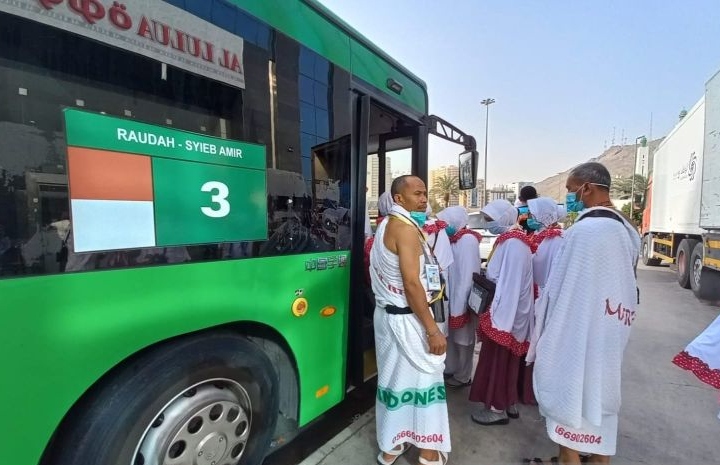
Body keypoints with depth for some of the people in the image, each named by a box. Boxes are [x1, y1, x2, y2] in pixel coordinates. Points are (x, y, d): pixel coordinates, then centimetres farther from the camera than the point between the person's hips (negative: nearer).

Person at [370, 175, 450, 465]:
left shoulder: (386, 225, 11)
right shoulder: (406, 228, -19)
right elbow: (412, 284, -23)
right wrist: (433, 330, -18)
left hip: (388, 313, 9)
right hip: (406, 319, -9)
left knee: (394, 376, 18)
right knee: (424, 376, 9)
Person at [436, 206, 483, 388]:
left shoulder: (467, 240, -18)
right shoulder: (455, 239, 6)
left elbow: (467, 275, -21)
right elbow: (450, 271, 6)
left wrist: (459, 305, -19)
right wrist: (452, 302, 4)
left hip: (462, 300, -7)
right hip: (452, 298, 7)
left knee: (463, 339, 11)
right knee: (451, 337, 19)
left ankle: (463, 376, 29)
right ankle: (451, 369, 38)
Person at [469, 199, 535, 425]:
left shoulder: (512, 242, -19)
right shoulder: (510, 239, 10)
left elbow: (508, 282, -24)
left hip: (505, 311, -9)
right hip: (510, 311, 9)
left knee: (497, 358, 4)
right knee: (506, 358, 19)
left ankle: (498, 408, 19)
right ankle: (509, 403, 33)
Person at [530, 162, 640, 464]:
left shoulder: (584, 230, -23)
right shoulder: (626, 230, 6)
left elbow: (565, 289, -21)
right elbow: (628, 284, 13)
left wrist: (548, 334, -12)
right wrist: (615, 323, 20)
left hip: (578, 331, -9)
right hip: (610, 331, 9)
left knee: (571, 392, 7)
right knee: (600, 388, 21)